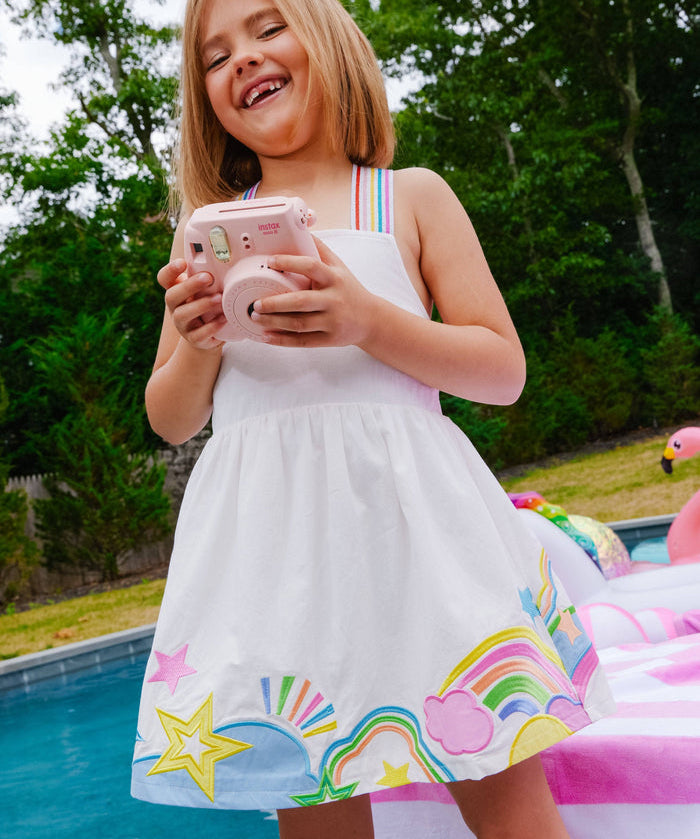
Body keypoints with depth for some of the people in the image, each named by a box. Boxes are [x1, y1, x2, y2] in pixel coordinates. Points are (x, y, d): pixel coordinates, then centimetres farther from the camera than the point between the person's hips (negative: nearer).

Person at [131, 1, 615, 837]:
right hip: (267, 537, 2)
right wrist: (197, 344, -7)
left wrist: (369, 321, -13)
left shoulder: (411, 196, 8)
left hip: (405, 512, -1)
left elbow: (504, 371, 3)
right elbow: (171, 420, 15)